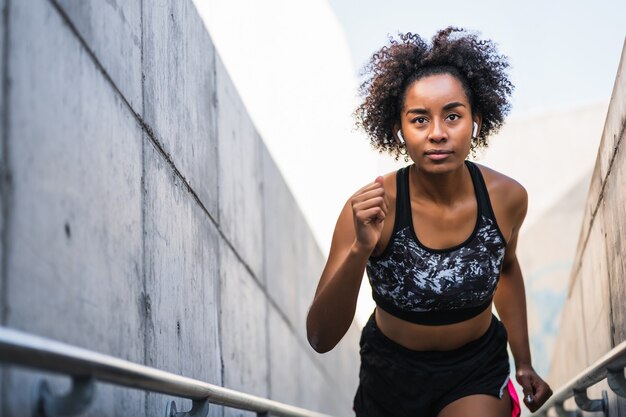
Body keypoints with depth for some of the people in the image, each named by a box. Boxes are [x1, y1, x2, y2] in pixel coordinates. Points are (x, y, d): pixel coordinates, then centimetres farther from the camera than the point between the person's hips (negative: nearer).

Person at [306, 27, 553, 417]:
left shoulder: (507, 197, -16)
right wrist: (360, 250, -42)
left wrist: (525, 364, 12)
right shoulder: (371, 207, -25)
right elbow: (321, 339, -28)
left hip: (477, 375, 0)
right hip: (392, 370, 0)